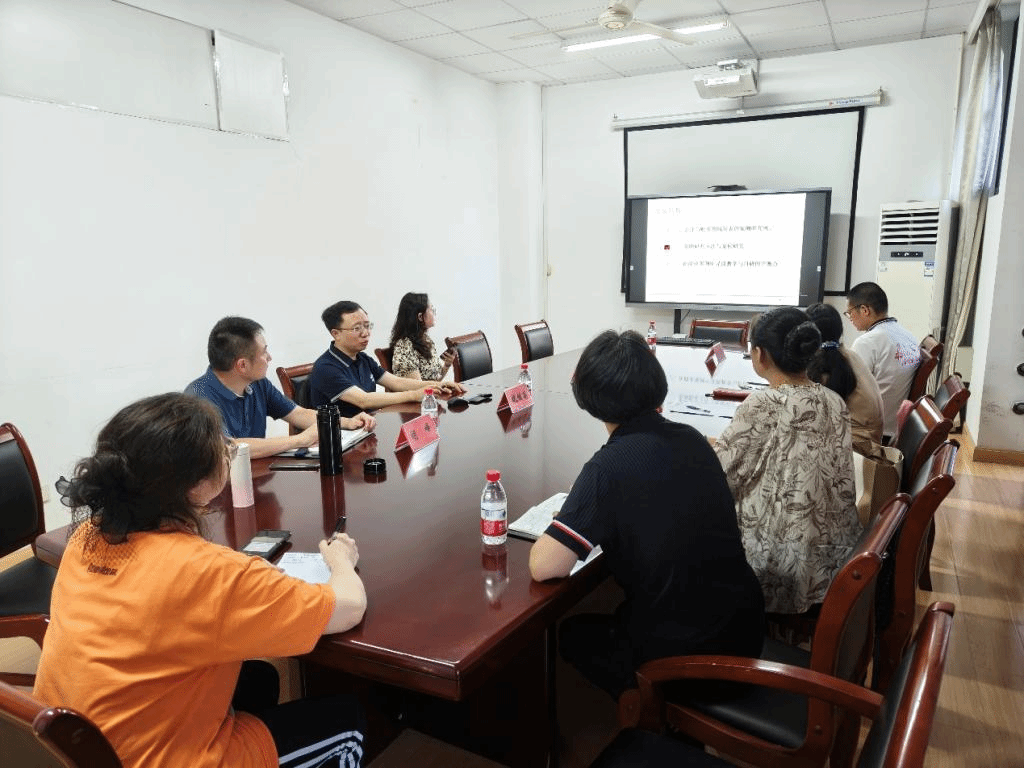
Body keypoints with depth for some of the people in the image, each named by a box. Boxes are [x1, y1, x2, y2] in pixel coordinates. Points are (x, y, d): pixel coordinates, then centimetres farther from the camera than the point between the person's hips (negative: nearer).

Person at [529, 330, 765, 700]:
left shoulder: (608, 467, -22)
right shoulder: (692, 439, -3)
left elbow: (544, 567, -24)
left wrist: (562, 523, -5)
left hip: (683, 660, -6)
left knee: (570, 630, 22)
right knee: (613, 613, 31)